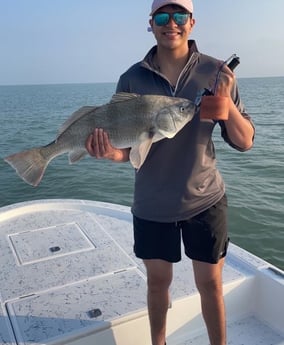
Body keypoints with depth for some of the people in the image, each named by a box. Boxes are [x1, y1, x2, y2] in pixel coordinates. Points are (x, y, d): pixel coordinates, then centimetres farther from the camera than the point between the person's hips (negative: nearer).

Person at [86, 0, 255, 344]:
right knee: (158, 281, 17)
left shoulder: (216, 73, -5)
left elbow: (244, 142, -6)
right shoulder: (132, 79, -4)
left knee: (211, 285, 11)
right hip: (151, 204, 1)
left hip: (205, 200, 0)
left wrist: (226, 100, -23)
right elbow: (125, 147, 0)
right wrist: (111, 152, -23)